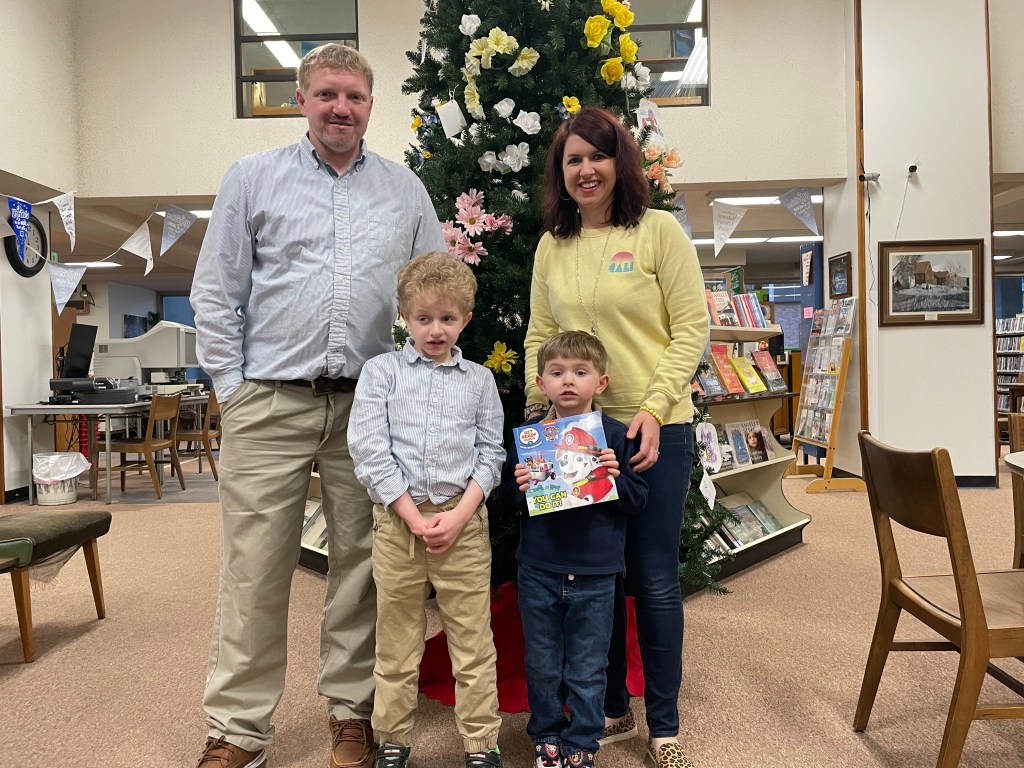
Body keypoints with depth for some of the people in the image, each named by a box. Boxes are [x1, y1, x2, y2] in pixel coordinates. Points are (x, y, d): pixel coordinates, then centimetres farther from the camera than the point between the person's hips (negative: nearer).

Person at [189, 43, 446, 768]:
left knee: (361, 565, 9)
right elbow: (216, 294, 5)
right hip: (270, 405, -1)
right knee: (255, 571, 2)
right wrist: (233, 388, -1)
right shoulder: (253, 178, 7)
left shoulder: (405, 190, 12)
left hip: (369, 405, 2)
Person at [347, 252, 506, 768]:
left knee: (473, 639, 6)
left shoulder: (478, 380, 9)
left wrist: (458, 515, -7)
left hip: (463, 520, 1)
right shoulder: (381, 371, 4)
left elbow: (490, 453, 6)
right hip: (397, 518, 0)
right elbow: (369, 450, -4)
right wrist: (415, 517, -10)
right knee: (396, 640, 10)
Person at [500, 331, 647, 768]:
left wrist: (617, 477, -21)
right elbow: (507, 496, 6)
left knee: (588, 670, 11)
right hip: (538, 572, 2)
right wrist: (519, 487, -16)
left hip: (595, 575, -1)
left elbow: (638, 501, -3)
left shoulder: (614, 436, -5)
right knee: (542, 666, 15)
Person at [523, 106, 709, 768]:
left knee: (654, 579, 4)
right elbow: (540, 335, 12)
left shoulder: (658, 229, -3)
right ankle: (612, 710, 32)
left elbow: (692, 328, -6)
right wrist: (538, 407, -1)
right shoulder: (552, 246, 10)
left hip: (656, 429, -4)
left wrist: (653, 409, -14)